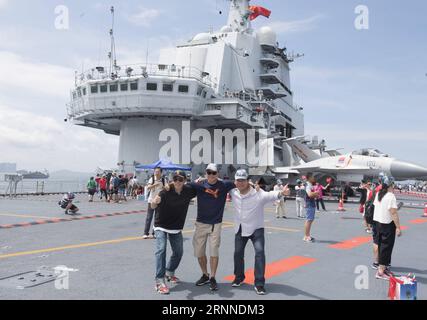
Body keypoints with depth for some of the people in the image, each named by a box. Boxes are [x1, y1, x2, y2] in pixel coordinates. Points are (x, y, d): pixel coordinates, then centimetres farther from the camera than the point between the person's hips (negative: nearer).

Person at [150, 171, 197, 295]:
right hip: (161, 226, -5)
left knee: (178, 252, 13)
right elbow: (153, 207, -32)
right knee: (161, 250, -20)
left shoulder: (188, 191, -10)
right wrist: (155, 201, -55)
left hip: (176, 227, 5)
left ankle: (169, 273, 37)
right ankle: (160, 281, -16)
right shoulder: (166, 191, -23)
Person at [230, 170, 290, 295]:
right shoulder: (233, 193, -6)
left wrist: (281, 192, -61)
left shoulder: (258, 193, -22)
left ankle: (259, 284, -6)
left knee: (260, 252, -16)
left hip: (256, 228, -4)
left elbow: (270, 195, -40)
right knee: (238, 253, 15)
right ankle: (239, 277, 39)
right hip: (240, 229, 5)